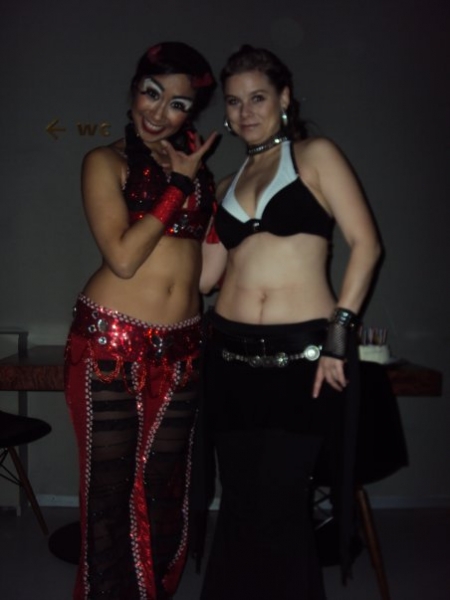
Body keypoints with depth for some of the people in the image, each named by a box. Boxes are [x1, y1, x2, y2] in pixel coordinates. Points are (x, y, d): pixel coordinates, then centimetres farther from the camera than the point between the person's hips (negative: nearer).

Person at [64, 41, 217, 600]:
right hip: (111, 342, -4)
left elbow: (208, 260, 11)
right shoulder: (106, 162, -1)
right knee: (111, 487, 7)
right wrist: (179, 183, -8)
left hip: (180, 348, 5)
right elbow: (123, 257, -13)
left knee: (164, 489, 13)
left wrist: (198, 176, 5)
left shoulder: (195, 162, 13)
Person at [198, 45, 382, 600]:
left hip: (302, 353, -5)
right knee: (240, 501, 12)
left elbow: (365, 244, -5)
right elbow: (206, 275, 10)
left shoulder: (315, 155, 3)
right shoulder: (228, 184, 17)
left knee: (278, 504, -2)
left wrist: (340, 333, -12)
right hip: (232, 355, 5)